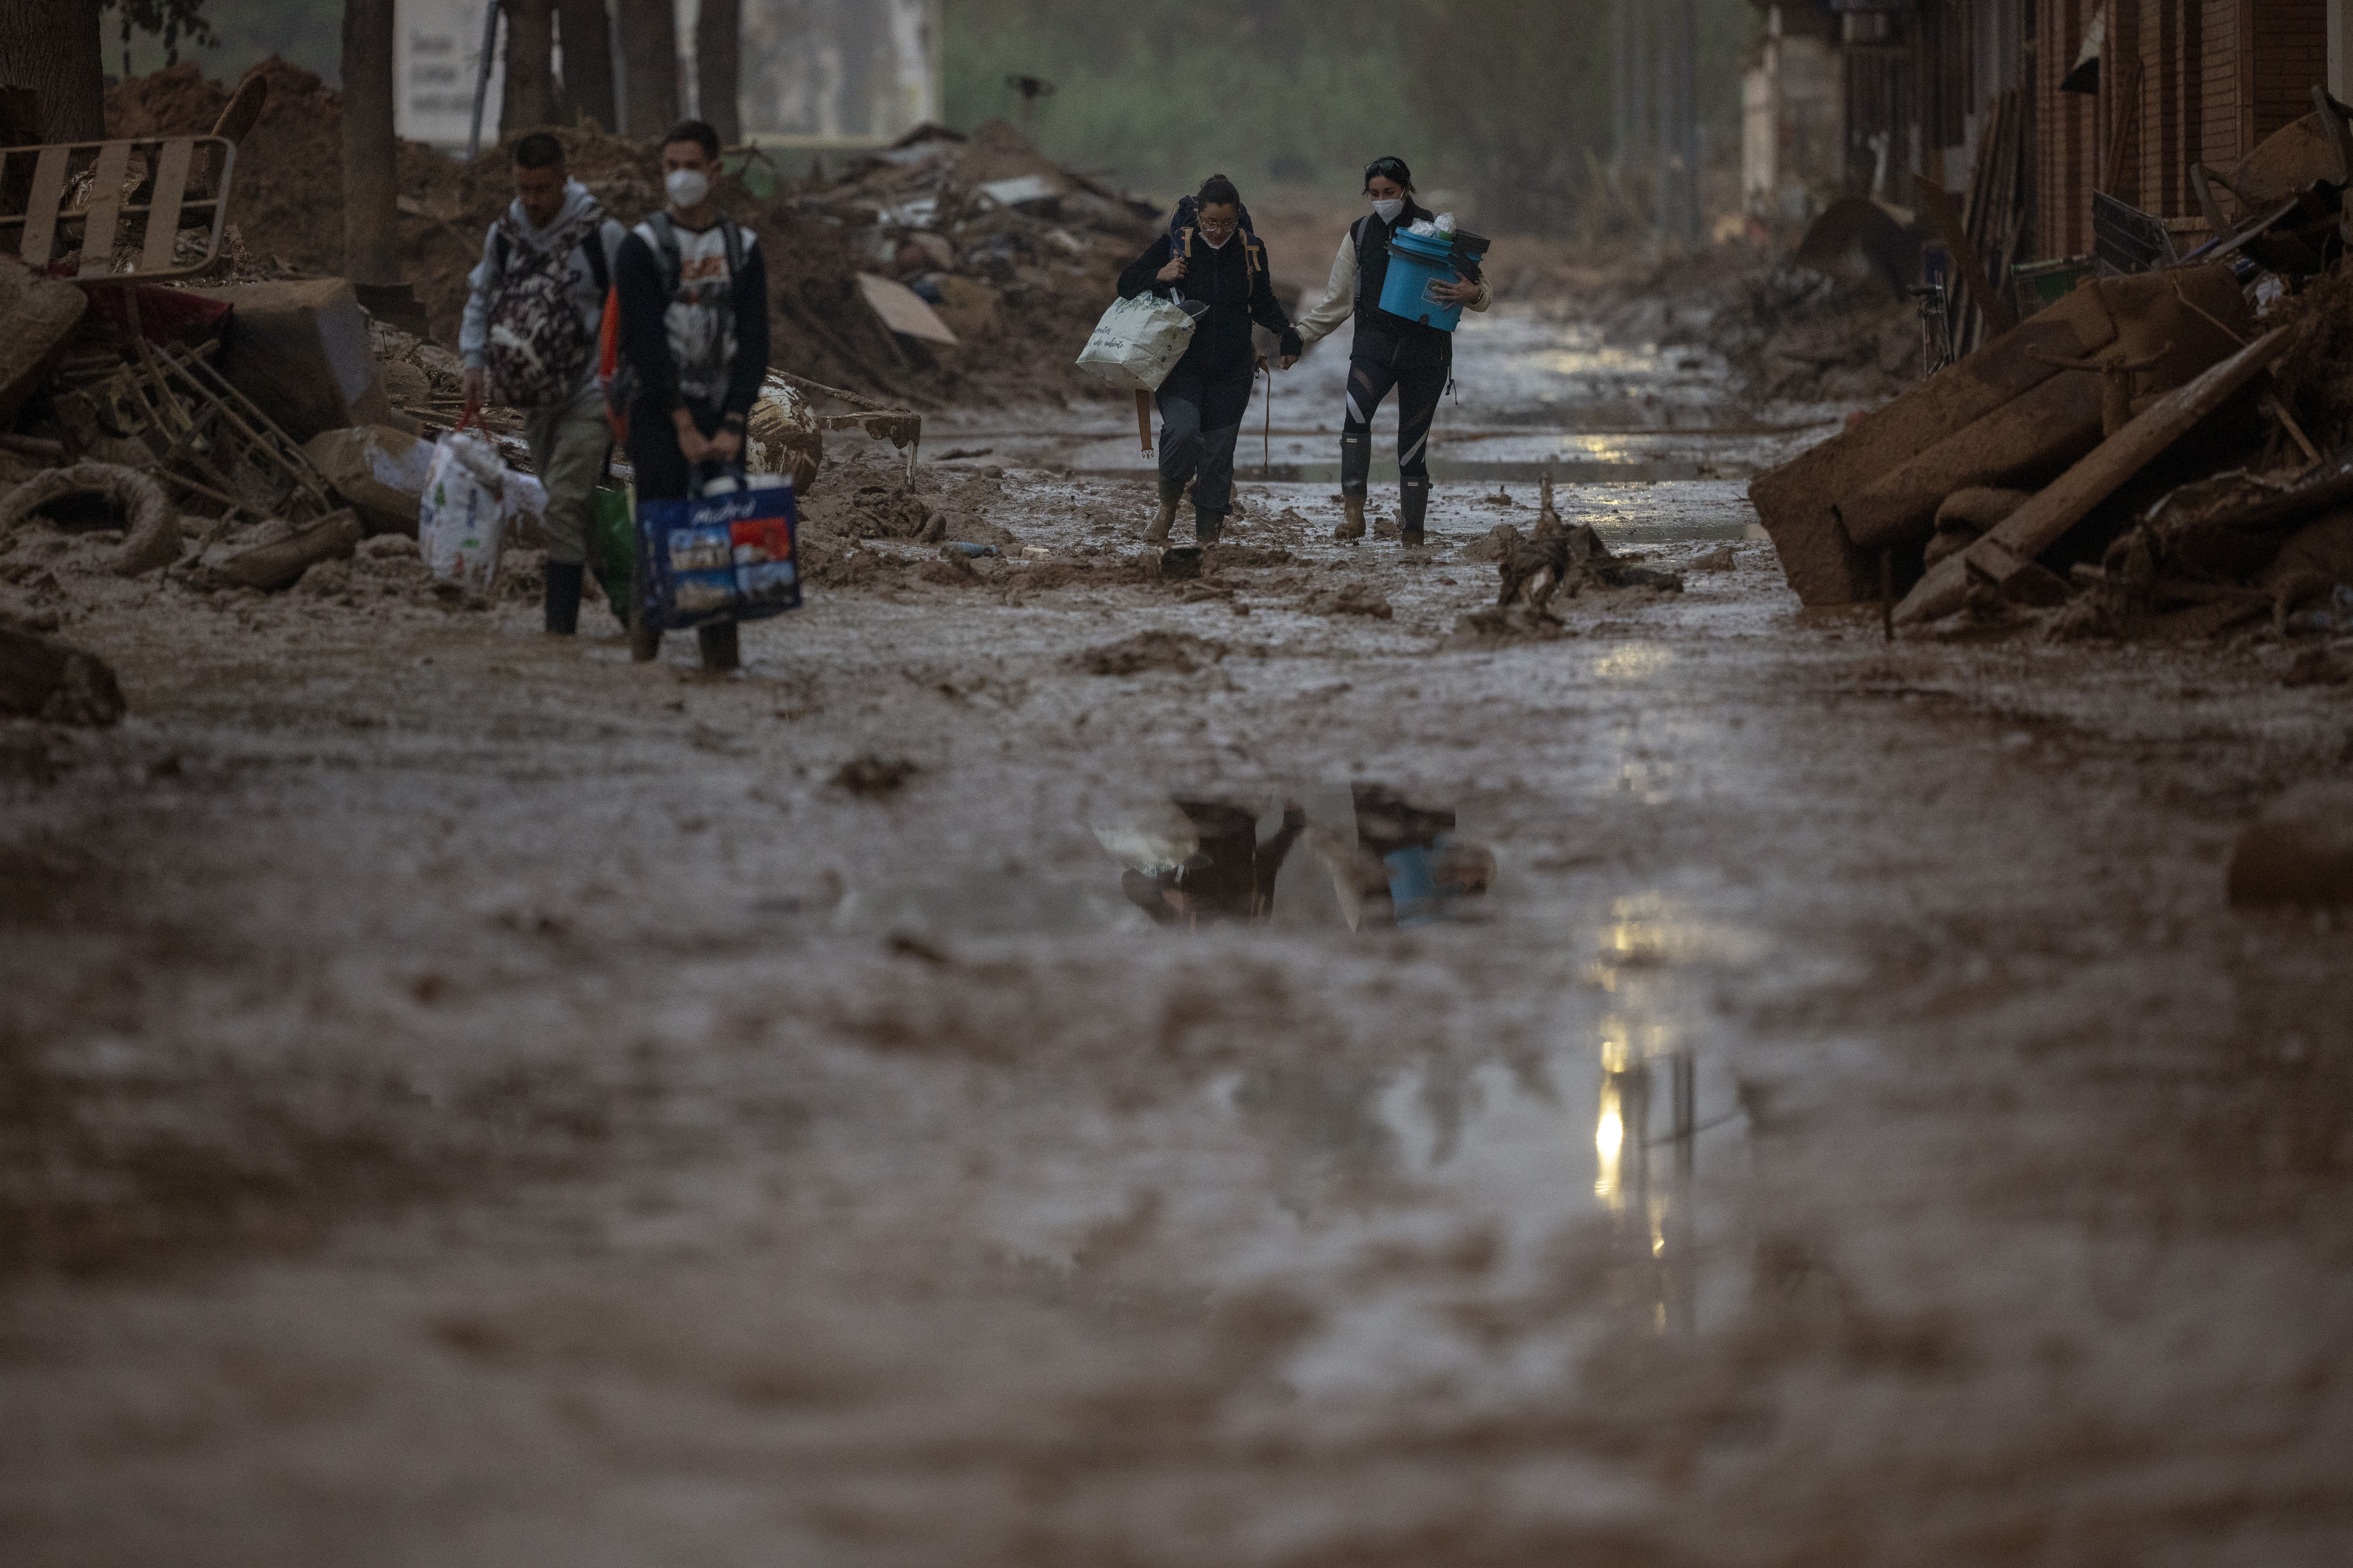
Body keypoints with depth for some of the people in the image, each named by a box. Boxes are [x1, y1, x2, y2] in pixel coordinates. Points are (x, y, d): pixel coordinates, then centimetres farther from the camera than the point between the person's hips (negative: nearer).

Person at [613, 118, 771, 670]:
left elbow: (754, 345, 3)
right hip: (660, 414, -3)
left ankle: (722, 657, 1)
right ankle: (646, 634, -1)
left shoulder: (743, 250, 8)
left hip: (722, 416, 3)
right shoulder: (642, 248, -2)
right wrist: (684, 424, -14)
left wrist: (732, 424, -10)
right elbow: (646, 344, -8)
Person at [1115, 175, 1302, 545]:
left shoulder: (1251, 250, 2)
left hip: (1232, 371, 3)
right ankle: (1168, 505, 1)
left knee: (1219, 450, 1)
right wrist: (1159, 276, -17)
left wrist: (1286, 332, 0)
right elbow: (1127, 285, 2)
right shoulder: (1175, 244, -5)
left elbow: (1262, 303, 18)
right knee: (1182, 431, -24)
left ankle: (1207, 533, 12)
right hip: (1182, 365, -3)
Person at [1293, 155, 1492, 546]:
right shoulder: (1360, 234, 12)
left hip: (1424, 351, -1)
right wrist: (1299, 335, 9)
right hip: (1374, 346, 1)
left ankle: (1412, 533, 9)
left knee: (1413, 444, -1)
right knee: (1356, 411, -28)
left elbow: (1484, 292, 3)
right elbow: (1337, 301, 18)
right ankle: (1354, 514, -33)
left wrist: (1473, 293, -20)